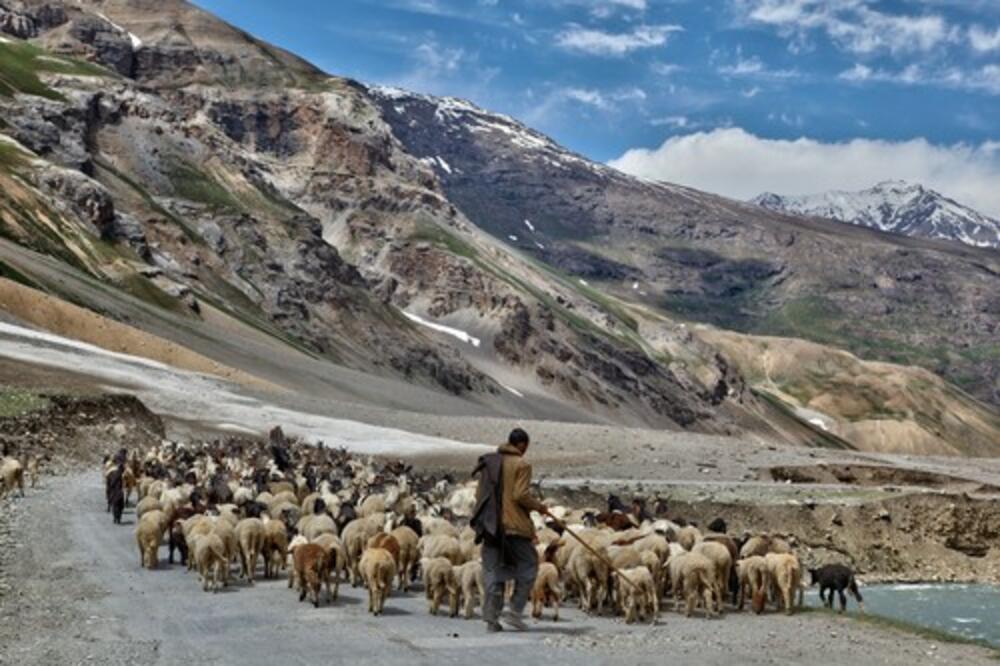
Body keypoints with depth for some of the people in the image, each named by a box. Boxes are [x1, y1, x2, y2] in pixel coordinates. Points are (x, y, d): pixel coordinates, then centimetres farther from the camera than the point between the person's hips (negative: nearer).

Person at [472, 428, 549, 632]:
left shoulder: (489, 463, 12)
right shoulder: (521, 465, -8)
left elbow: (479, 494, 13)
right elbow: (521, 495, -16)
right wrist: (539, 507, -1)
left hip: (492, 526, 6)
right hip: (515, 525, -6)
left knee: (493, 569, 9)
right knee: (527, 567, 8)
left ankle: (491, 618, 6)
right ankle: (515, 611, 1)